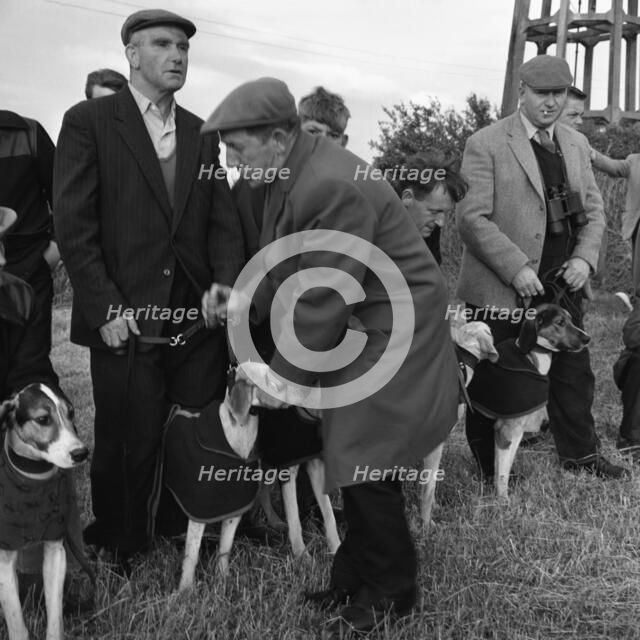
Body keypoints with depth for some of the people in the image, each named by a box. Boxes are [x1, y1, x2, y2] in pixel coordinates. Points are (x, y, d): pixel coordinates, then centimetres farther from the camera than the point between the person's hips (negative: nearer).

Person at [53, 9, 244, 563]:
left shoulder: (201, 134, 13)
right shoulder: (88, 122, -1)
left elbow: (222, 222, 10)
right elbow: (74, 225, -7)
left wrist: (228, 287, -6)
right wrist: (106, 309, -13)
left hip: (198, 322, 4)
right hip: (126, 324, -4)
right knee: (127, 449, 6)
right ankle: (118, 559, 26)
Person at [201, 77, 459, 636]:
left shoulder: (332, 187, -28)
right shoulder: (294, 172, 2)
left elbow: (323, 300, -25)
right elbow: (293, 271, 11)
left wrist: (283, 376, -15)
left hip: (389, 335, -9)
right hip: (355, 331, 9)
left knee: (365, 467, -1)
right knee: (353, 461, 16)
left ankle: (390, 593, 20)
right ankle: (358, 574, 33)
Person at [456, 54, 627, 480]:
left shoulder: (577, 145, 12)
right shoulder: (486, 144, -8)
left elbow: (594, 209, 15)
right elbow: (472, 218, -14)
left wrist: (585, 257, -3)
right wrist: (516, 268, -20)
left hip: (563, 285, 5)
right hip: (501, 290, -5)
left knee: (574, 372, 14)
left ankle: (580, 453, 31)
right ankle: (490, 469, 24)